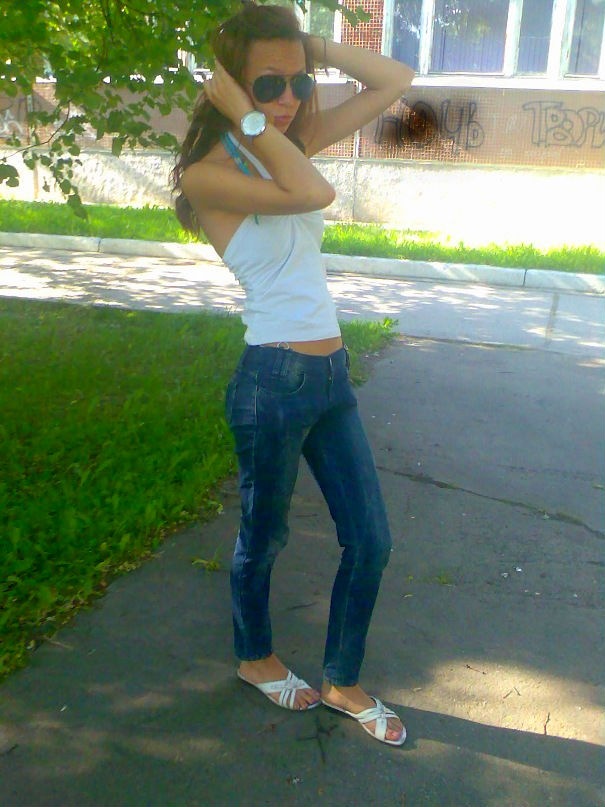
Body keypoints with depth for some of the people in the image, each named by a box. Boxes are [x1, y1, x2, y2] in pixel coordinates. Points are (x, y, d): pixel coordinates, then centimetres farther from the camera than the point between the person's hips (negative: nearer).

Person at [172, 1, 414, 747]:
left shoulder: (292, 144, 9)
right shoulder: (208, 173, -12)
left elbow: (395, 80, 11)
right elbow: (315, 194, -29)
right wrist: (245, 115, -18)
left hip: (332, 376, 7)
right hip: (273, 383, -7)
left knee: (370, 542, 12)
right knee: (263, 538, 15)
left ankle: (342, 681, 34)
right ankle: (255, 658, 44)